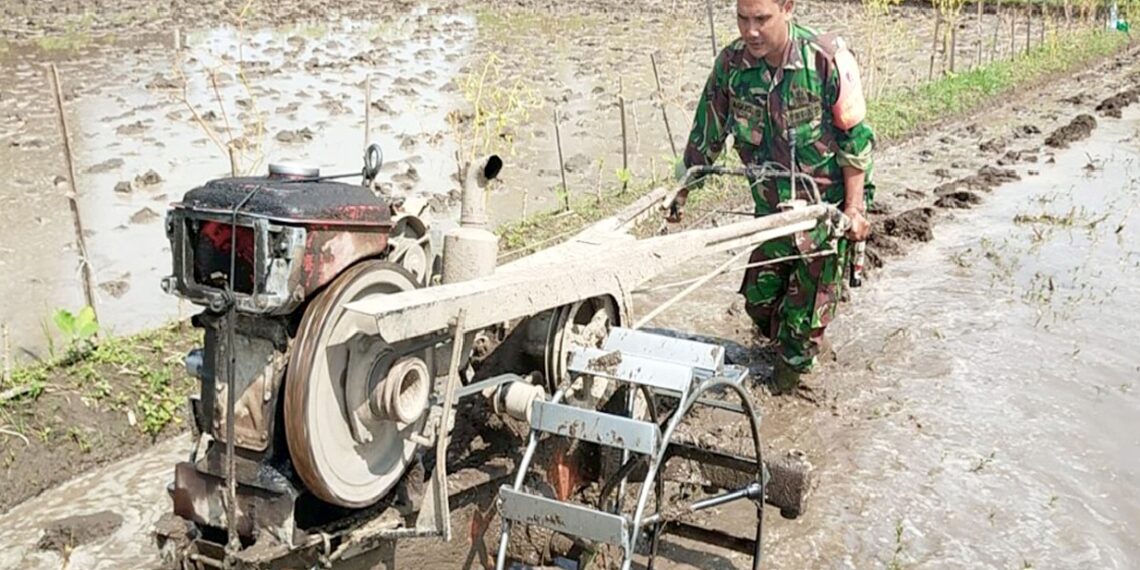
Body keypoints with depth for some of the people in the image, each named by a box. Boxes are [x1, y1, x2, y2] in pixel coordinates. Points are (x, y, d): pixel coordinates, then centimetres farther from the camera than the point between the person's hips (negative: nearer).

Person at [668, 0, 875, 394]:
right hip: (772, 204, 4)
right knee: (759, 298, 11)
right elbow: (707, 134, 1)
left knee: (810, 300, 7)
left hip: (826, 203, -3)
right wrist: (681, 193, 4)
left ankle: (794, 363, 32)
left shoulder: (826, 59, -22)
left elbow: (855, 139, -14)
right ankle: (779, 342, 42)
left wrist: (853, 208, -14)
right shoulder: (730, 64, -11)